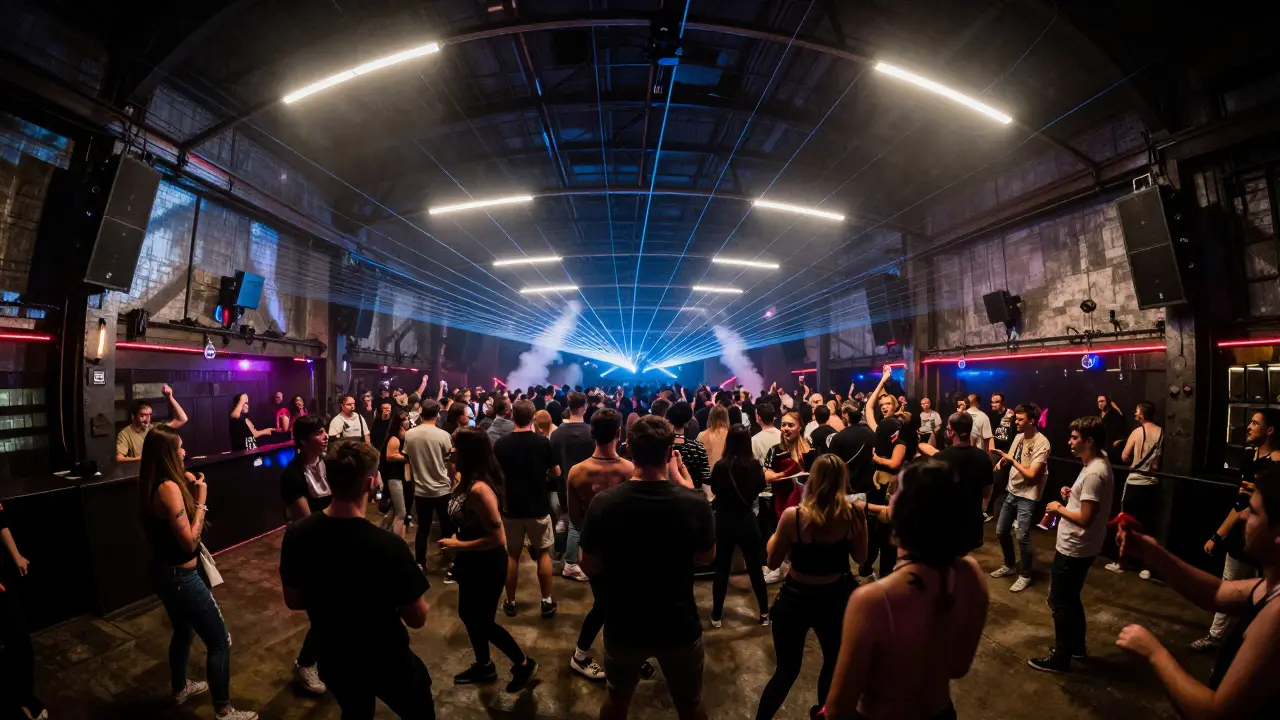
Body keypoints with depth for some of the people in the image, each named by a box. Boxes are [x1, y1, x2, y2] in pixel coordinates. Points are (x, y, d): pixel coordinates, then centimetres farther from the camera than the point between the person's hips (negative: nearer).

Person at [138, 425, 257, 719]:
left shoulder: (153, 485, 2)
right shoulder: (169, 488, -26)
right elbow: (190, 542, -26)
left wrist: (188, 490, 5)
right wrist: (201, 500, -22)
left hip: (165, 571, 10)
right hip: (181, 576, -10)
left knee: (183, 631, 30)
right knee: (220, 642, 2)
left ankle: (180, 688, 51)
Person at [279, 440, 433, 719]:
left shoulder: (296, 535, -18)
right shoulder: (388, 546, -34)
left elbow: (293, 601, 0)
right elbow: (417, 619, -21)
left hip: (333, 663, 5)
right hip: (388, 664, -4)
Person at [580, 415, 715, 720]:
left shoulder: (603, 503, -20)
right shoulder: (695, 503, -22)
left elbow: (590, 568, -9)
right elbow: (706, 558, -3)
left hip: (623, 627, 1)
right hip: (679, 627, 0)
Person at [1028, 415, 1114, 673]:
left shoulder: (1094, 473, -26)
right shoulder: (1098, 464, 6)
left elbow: (1085, 518, -26)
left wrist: (1059, 508, -12)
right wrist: (1071, 495, 4)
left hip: (1074, 549, -10)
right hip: (1077, 547, 10)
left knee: (1060, 602, 4)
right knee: (1069, 599, 24)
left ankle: (1060, 658, 18)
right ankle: (1076, 645, 39)